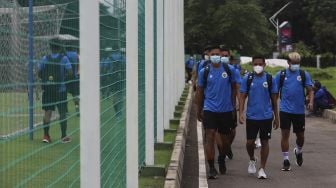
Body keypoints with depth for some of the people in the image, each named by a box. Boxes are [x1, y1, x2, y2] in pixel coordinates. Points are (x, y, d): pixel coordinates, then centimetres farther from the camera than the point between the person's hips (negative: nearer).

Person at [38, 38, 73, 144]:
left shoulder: (45, 59, 2)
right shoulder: (64, 58, -5)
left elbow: (39, 73, 4)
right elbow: (70, 73, -10)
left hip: (47, 89, 2)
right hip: (60, 89, -2)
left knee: (47, 112, 6)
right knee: (62, 113, 6)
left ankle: (46, 136, 2)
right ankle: (64, 137, 10)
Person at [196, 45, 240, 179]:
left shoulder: (229, 70, 0)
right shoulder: (204, 72, -1)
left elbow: (234, 88, 11)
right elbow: (199, 91, 8)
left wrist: (234, 105, 8)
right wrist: (199, 110, 10)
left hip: (226, 110, 2)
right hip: (210, 109, -2)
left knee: (225, 139, 13)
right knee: (210, 137, -11)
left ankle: (222, 160, 40)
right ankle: (211, 168, -7)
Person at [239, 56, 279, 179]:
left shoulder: (270, 79, 2)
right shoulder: (247, 79, 1)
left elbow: (274, 99, 7)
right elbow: (243, 97, 1)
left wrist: (276, 117, 8)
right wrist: (241, 113, -11)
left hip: (266, 117, 0)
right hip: (251, 116, 0)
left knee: (264, 142, 3)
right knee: (250, 142, 3)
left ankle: (262, 169, 12)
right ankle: (252, 160, 32)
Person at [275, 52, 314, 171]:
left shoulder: (304, 75, 3)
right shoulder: (281, 74, 3)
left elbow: (310, 90, -1)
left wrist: (311, 101, -19)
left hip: (299, 111, 1)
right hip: (285, 110, -1)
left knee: (300, 135, 10)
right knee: (285, 134, -3)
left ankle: (298, 151, 40)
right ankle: (286, 160, 4)